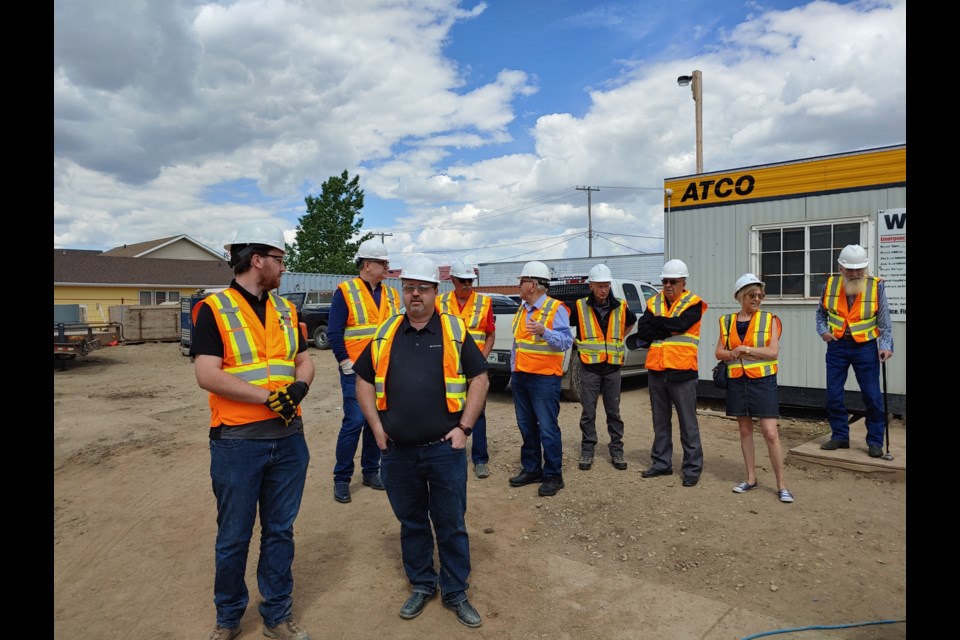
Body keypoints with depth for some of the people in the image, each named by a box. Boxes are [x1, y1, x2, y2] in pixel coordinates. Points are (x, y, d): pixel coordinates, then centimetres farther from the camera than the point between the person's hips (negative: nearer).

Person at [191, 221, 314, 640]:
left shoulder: (285, 309, 10)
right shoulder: (214, 309, -8)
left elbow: (304, 360, 11)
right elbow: (208, 376, -16)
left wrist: (299, 386, -10)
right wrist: (268, 396, -19)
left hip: (289, 439, 5)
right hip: (237, 443, -4)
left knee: (279, 532, 15)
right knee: (234, 538, 12)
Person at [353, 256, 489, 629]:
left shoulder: (454, 332, -2)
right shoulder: (386, 334, 5)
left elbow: (479, 379, -1)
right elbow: (363, 380, 12)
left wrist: (464, 427, -7)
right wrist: (376, 426, 3)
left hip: (444, 448, -2)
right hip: (397, 451, 3)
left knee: (451, 524, 9)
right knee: (411, 522, 17)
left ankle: (455, 592, 27)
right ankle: (421, 586, 35)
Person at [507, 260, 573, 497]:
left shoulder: (555, 309, -8)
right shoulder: (522, 309, 14)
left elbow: (566, 341, -19)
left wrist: (544, 331, -35)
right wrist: (513, 370, 17)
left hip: (544, 378, -7)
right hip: (520, 377, 8)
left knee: (547, 428, -4)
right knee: (527, 426, 14)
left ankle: (553, 476, 7)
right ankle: (531, 469, 27)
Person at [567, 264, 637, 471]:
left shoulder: (620, 307, 3)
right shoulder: (579, 307, -5)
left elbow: (631, 321, 25)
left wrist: (619, 338, 14)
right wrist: (576, 342, 2)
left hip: (612, 368, 2)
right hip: (589, 368, -2)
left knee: (613, 411, 9)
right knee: (588, 412, 4)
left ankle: (617, 451, 20)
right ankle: (587, 451, 16)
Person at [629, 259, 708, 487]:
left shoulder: (693, 304, -3)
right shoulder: (653, 303, 10)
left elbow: (679, 324, -20)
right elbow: (642, 331, -4)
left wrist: (655, 323, -7)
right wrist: (668, 328, -13)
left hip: (682, 373, -5)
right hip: (656, 372, 5)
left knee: (688, 424, 3)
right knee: (660, 422, 14)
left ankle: (693, 468, 12)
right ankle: (661, 463, 25)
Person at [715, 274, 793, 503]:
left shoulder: (770, 319, -1)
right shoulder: (727, 321, 7)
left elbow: (773, 351, -10)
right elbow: (719, 352, 6)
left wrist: (746, 349, -16)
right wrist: (733, 354, -13)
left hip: (763, 381, -3)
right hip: (737, 382, 3)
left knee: (770, 433, -6)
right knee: (745, 430, 11)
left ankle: (781, 485, 5)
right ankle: (751, 478, 23)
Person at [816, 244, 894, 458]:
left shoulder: (876, 286, -7)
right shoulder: (830, 284, -2)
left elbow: (884, 321, -6)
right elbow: (821, 312, 13)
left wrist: (886, 345, -17)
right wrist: (823, 331, -3)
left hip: (865, 347, -2)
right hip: (837, 346, 2)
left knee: (872, 395, 1)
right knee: (833, 394, 6)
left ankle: (875, 441, 15)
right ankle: (840, 436, 21)